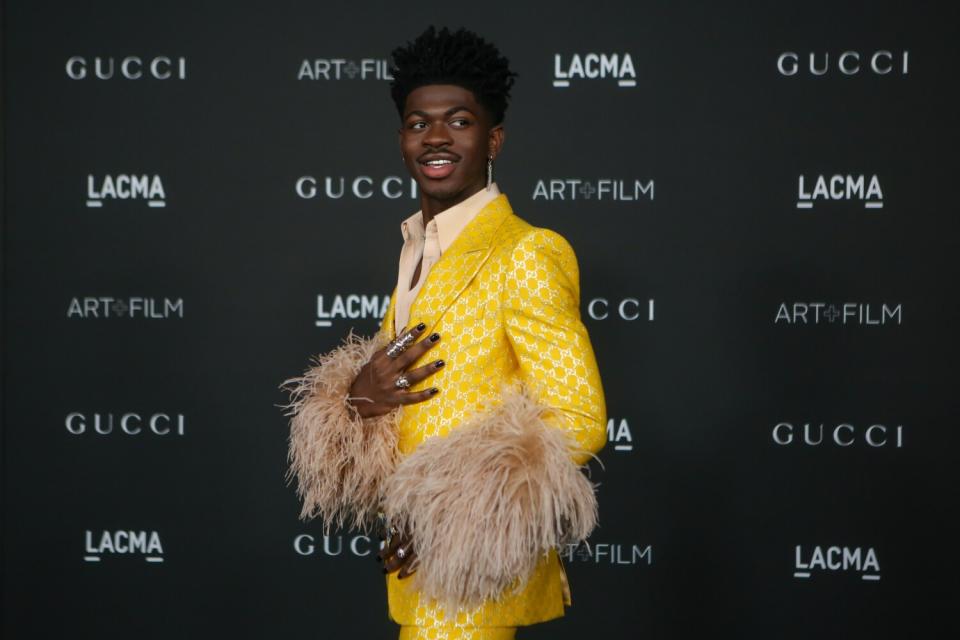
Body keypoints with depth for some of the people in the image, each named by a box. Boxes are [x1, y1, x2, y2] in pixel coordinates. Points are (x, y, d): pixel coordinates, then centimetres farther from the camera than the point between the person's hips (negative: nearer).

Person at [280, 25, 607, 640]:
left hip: (476, 570, -7)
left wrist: (450, 517, -19)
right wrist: (360, 398, -7)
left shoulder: (526, 256, -13)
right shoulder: (418, 250, 10)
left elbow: (580, 420, -16)